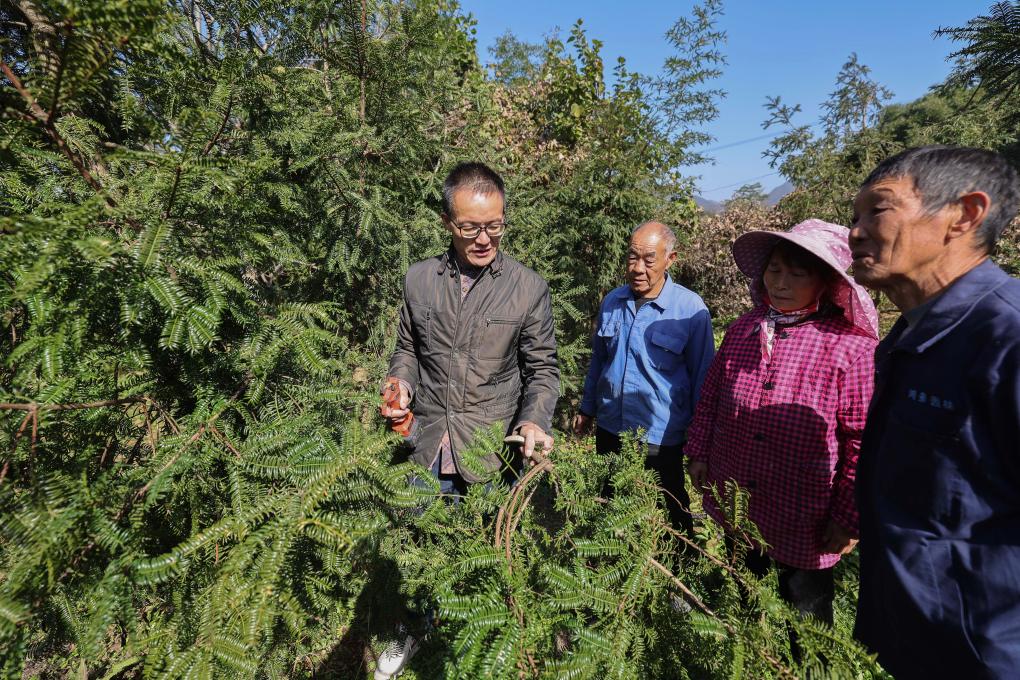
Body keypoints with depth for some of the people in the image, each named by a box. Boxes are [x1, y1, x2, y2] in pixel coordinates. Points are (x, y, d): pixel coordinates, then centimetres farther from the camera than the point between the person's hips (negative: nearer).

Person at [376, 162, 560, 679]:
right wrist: (400, 385, -8)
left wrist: (534, 422, -18)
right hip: (427, 447, 2)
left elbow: (542, 369, -1)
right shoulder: (418, 279, 0)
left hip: (493, 453, -2)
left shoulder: (529, 288, -6)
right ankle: (414, 631, 49)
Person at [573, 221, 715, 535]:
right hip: (609, 430, 5)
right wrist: (587, 408, 17)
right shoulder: (611, 301, 0)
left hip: (662, 440, -4)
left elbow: (701, 377, -6)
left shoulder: (691, 309, -15)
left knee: (670, 517, 14)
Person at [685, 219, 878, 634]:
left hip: (803, 529, -5)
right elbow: (710, 397, 9)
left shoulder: (853, 347, -16)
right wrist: (699, 452, 9)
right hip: (730, 512, 5)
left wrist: (849, 518, -9)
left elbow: (863, 441, -13)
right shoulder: (743, 329, 0)